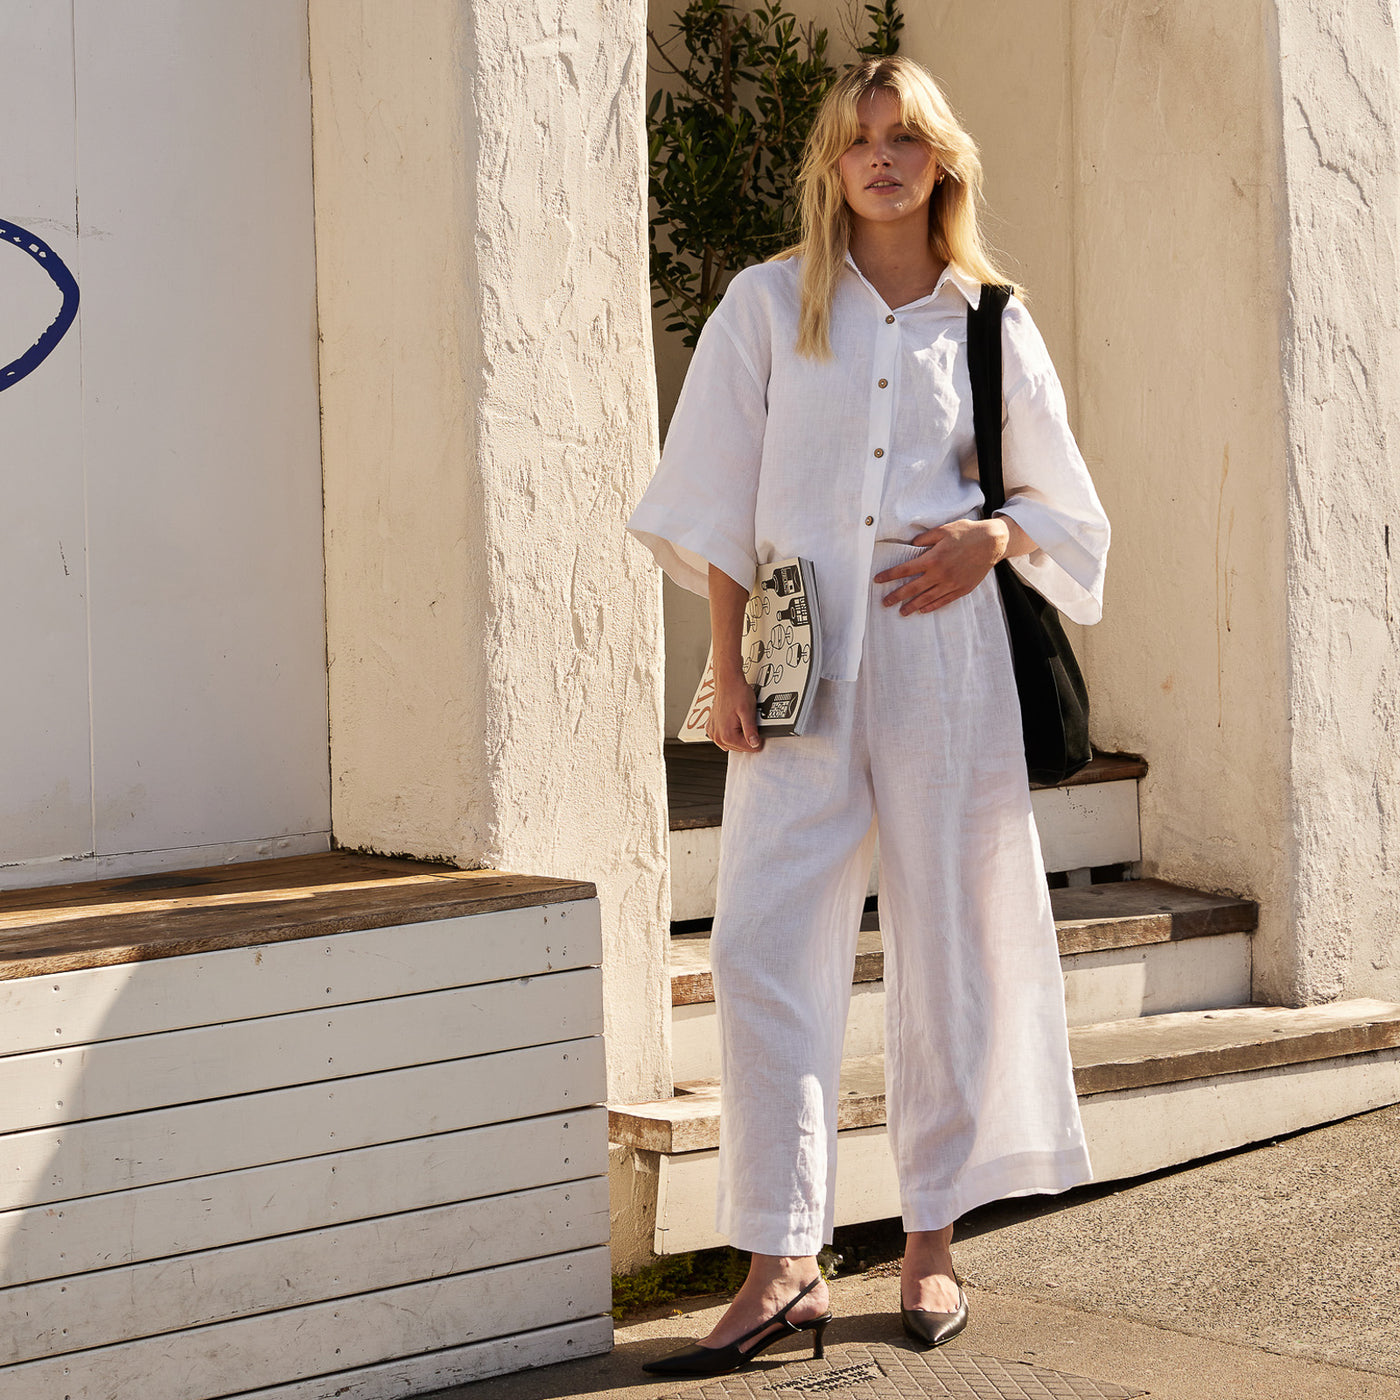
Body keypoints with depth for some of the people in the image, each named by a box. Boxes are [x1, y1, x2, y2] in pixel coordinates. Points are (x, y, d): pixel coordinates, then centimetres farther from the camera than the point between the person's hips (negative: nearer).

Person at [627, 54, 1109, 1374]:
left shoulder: (987, 320, 9)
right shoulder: (769, 303, 6)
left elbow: (1061, 501, 14)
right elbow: (718, 499, 4)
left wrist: (990, 539, -7)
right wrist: (729, 665, -3)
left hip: (944, 656, 1)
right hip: (804, 661, -1)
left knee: (947, 938, 3)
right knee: (762, 943, -9)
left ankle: (932, 1240, 15)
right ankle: (782, 1264, -7)